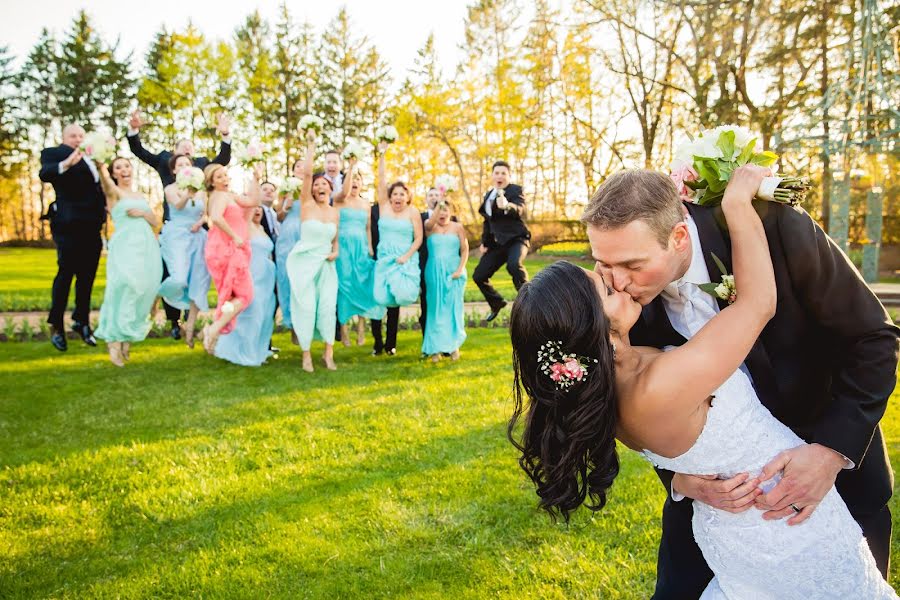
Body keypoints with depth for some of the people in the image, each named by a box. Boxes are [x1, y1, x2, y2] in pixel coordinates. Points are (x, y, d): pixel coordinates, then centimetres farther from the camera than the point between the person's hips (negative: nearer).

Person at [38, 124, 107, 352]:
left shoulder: (91, 158, 20)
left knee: (87, 275, 10)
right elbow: (45, 174, -18)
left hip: (92, 225, 6)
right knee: (66, 273, -5)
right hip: (69, 224, -6)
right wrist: (65, 164, -36)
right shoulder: (53, 153, 2)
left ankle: (82, 321, 21)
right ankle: (56, 325, 4)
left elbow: (102, 185, 27)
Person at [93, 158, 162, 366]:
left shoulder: (140, 196, 23)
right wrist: (101, 166, -34)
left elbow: (156, 222, 18)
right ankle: (114, 338, -14)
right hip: (126, 246, -6)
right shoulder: (114, 192, 6)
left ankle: (127, 335, 9)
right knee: (126, 287, -19)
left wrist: (143, 213, 0)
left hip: (148, 247, 6)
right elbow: (105, 178, -17)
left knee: (144, 289, -2)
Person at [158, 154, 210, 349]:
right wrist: (188, 195, -42)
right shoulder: (171, 189, -1)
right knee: (179, 279, -23)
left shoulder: (200, 190, 12)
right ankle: (156, 295, 11)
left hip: (197, 238, 5)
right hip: (177, 237, -5)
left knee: (198, 282, -1)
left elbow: (206, 214, 12)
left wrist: (200, 222, -11)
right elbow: (178, 205, -21)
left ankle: (190, 327, 6)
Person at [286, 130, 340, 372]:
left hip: (325, 264, 4)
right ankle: (306, 355, 8)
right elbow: (307, 173, -15)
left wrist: (335, 252, -1)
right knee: (306, 306, -4)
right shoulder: (307, 204, -4)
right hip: (304, 261, -3)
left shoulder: (335, 212, 10)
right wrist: (311, 145, -14)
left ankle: (328, 353, 10)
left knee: (328, 306, -2)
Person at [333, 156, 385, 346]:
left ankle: (361, 323, 4)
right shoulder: (339, 199, 2)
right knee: (344, 283, -4)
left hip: (361, 247, 3)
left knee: (362, 284, -2)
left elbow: (368, 228, 14)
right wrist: (351, 168, -21)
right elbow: (344, 192, -22)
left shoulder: (365, 203, 14)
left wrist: (370, 247, 4)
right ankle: (343, 326, -1)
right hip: (343, 246, -3)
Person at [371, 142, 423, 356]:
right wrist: (381, 155, -3)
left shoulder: (413, 212, 1)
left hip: (405, 260, -1)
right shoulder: (384, 206, 6)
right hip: (384, 259, 1)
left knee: (395, 299, -4)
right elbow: (381, 180, 0)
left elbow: (418, 238, -1)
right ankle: (377, 341, 5)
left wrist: (407, 256, -13)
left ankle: (390, 343, 7)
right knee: (380, 298, -7)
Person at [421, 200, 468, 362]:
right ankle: (436, 348, 3)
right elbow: (430, 223, -20)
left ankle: (454, 345, 8)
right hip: (434, 272, 0)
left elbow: (465, 250, 3)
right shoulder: (430, 227, 5)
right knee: (436, 308, 1)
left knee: (453, 307, 0)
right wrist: (438, 203, -24)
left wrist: (460, 269, -8)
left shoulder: (457, 227, 7)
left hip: (454, 273, 0)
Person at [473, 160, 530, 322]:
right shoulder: (488, 195, 14)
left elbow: (519, 210, -27)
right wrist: (484, 242, 16)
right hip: (496, 243, 7)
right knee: (478, 276, 6)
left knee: (514, 265, -37)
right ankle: (497, 303, 31)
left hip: (516, 238, -7)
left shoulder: (516, 190, -6)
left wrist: (506, 206, -48)